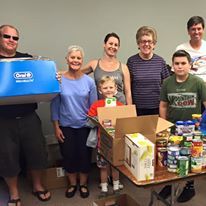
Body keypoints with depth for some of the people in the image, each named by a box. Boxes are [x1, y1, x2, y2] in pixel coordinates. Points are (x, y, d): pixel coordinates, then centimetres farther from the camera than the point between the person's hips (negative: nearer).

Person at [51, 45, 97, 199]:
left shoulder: (89, 81, -6)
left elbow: (94, 106, 0)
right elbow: (55, 105, -3)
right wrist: (56, 127, -5)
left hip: (85, 126, 0)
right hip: (66, 127, 0)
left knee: (84, 155, 9)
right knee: (68, 156, 10)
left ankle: (83, 183, 32)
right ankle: (72, 183, 33)